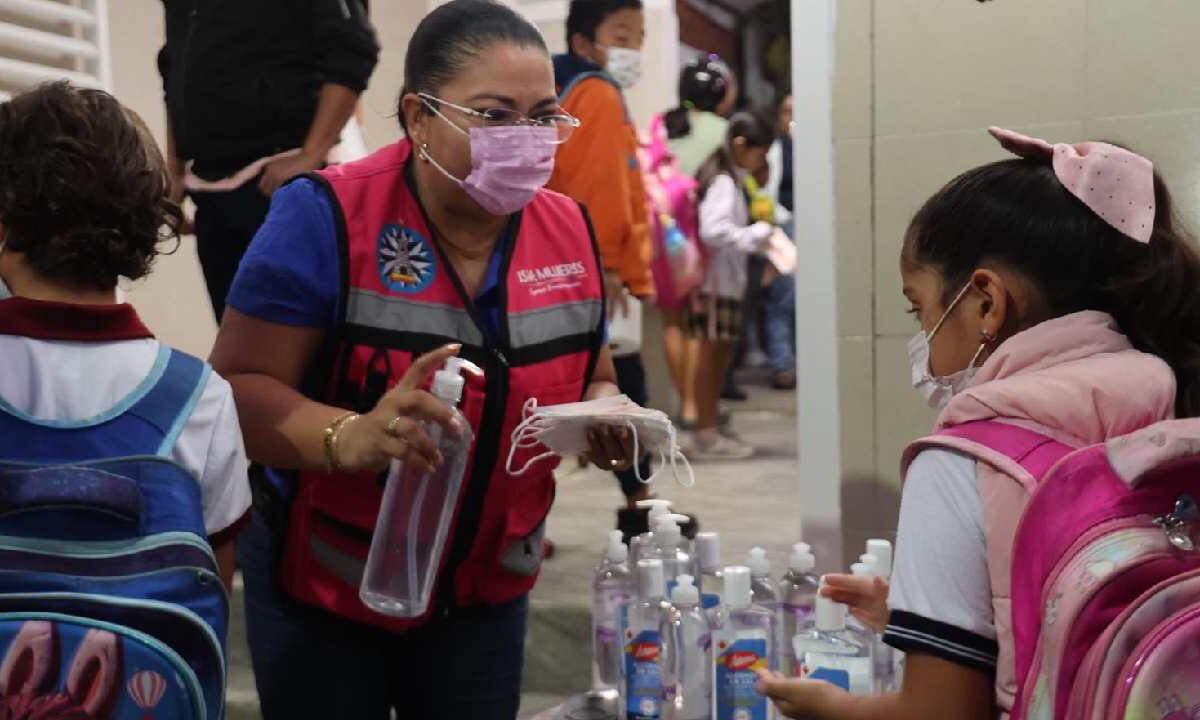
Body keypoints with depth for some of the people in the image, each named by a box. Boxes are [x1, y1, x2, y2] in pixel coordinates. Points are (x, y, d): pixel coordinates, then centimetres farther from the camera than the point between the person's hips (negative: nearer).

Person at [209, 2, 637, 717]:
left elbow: (591, 379, 10)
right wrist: (350, 437, -38)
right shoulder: (326, 216, -19)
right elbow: (237, 387, -21)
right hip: (323, 585, -3)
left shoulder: (571, 232, -3)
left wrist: (605, 418, -12)